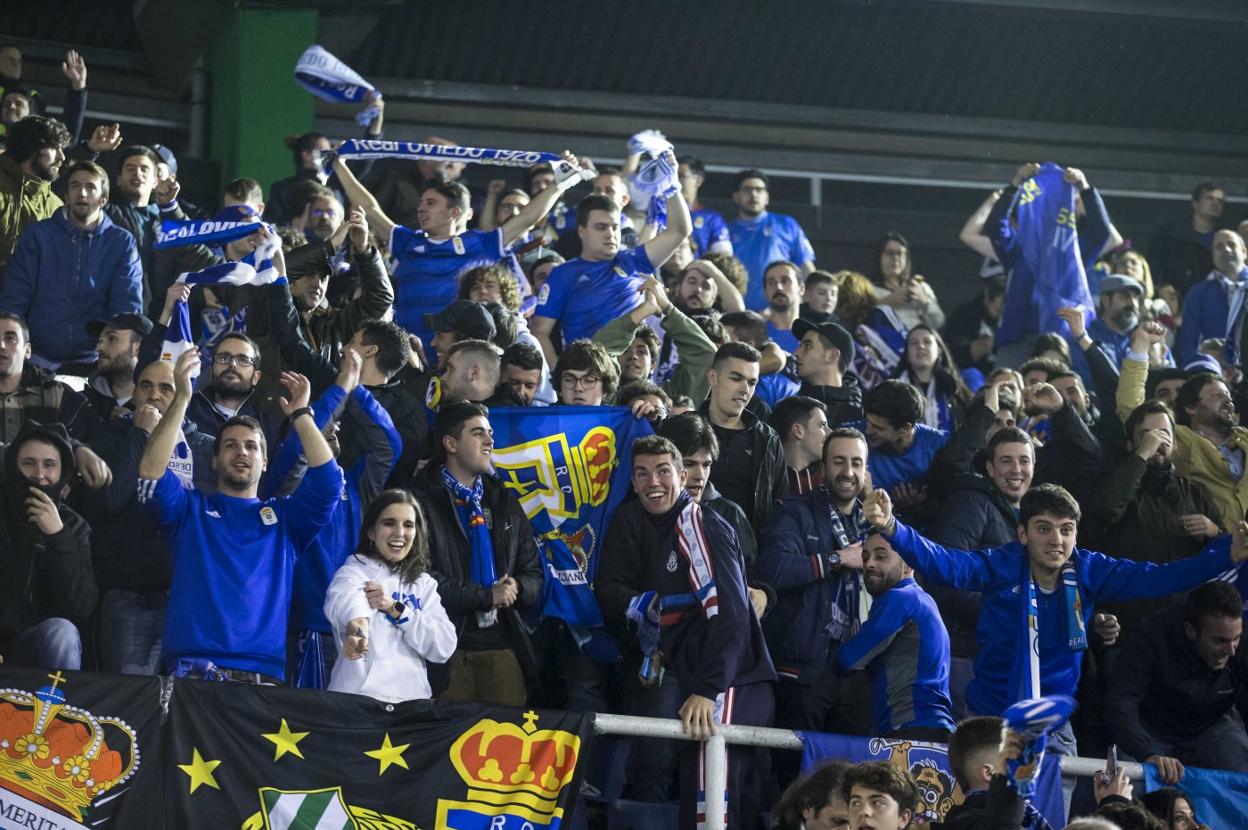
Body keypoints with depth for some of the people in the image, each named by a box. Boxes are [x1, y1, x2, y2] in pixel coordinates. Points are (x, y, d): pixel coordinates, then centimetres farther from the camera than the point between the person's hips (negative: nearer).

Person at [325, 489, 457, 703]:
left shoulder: (424, 584, 16)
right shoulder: (355, 571, 2)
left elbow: (444, 647, 4)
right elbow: (345, 599, -22)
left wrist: (395, 609, -7)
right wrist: (358, 625, -44)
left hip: (413, 699, 3)